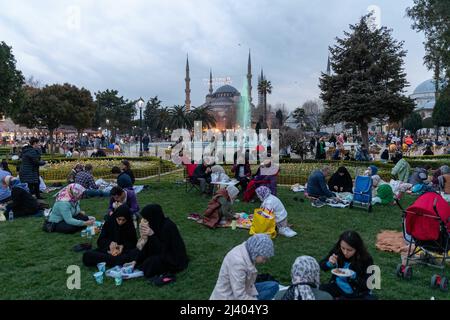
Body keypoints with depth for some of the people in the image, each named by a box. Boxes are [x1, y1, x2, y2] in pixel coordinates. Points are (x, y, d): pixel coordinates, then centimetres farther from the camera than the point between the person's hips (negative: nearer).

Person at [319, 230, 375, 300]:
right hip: (337, 287, 2)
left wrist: (354, 277, -32)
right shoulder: (337, 250, -14)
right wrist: (329, 264, -24)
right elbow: (322, 265, -3)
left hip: (358, 293, -2)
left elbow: (368, 285, -15)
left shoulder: (366, 260, -20)